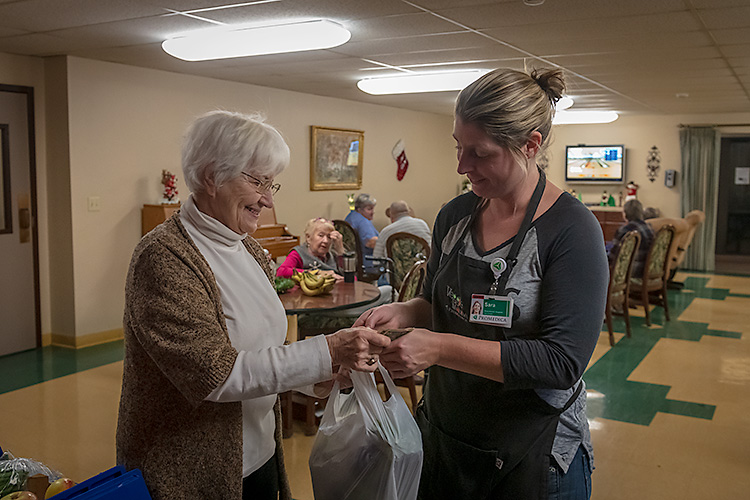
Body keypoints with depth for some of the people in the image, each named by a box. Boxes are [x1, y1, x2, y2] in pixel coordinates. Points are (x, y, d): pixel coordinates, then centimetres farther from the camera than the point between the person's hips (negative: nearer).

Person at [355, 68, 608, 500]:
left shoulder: (572, 229, -18)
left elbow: (563, 362, -23)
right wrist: (403, 312, -9)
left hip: (534, 455, -5)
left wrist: (442, 348, -27)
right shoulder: (455, 215, -1)